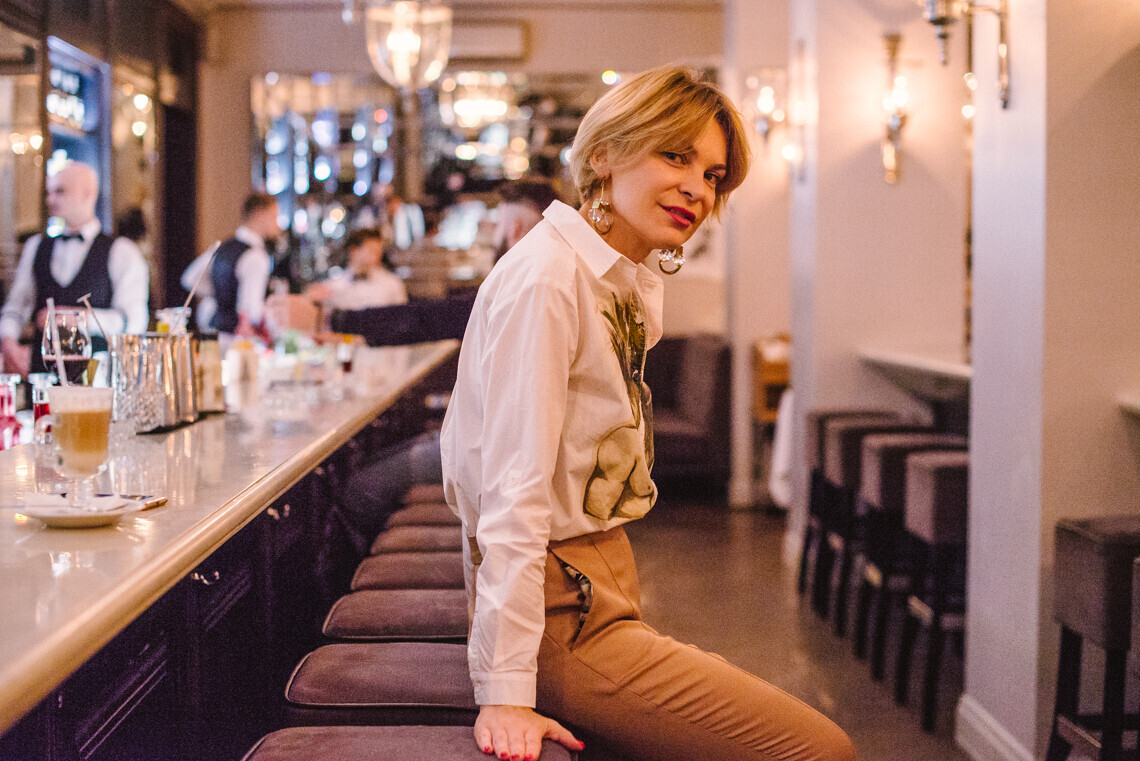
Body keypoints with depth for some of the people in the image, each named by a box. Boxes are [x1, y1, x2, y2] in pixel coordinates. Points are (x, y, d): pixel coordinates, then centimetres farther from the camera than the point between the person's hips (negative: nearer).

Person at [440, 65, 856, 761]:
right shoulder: (547, 279, -18)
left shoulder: (632, 285, 10)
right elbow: (514, 493, -23)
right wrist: (505, 693, -25)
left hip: (601, 582, 9)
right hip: (562, 606, -9)